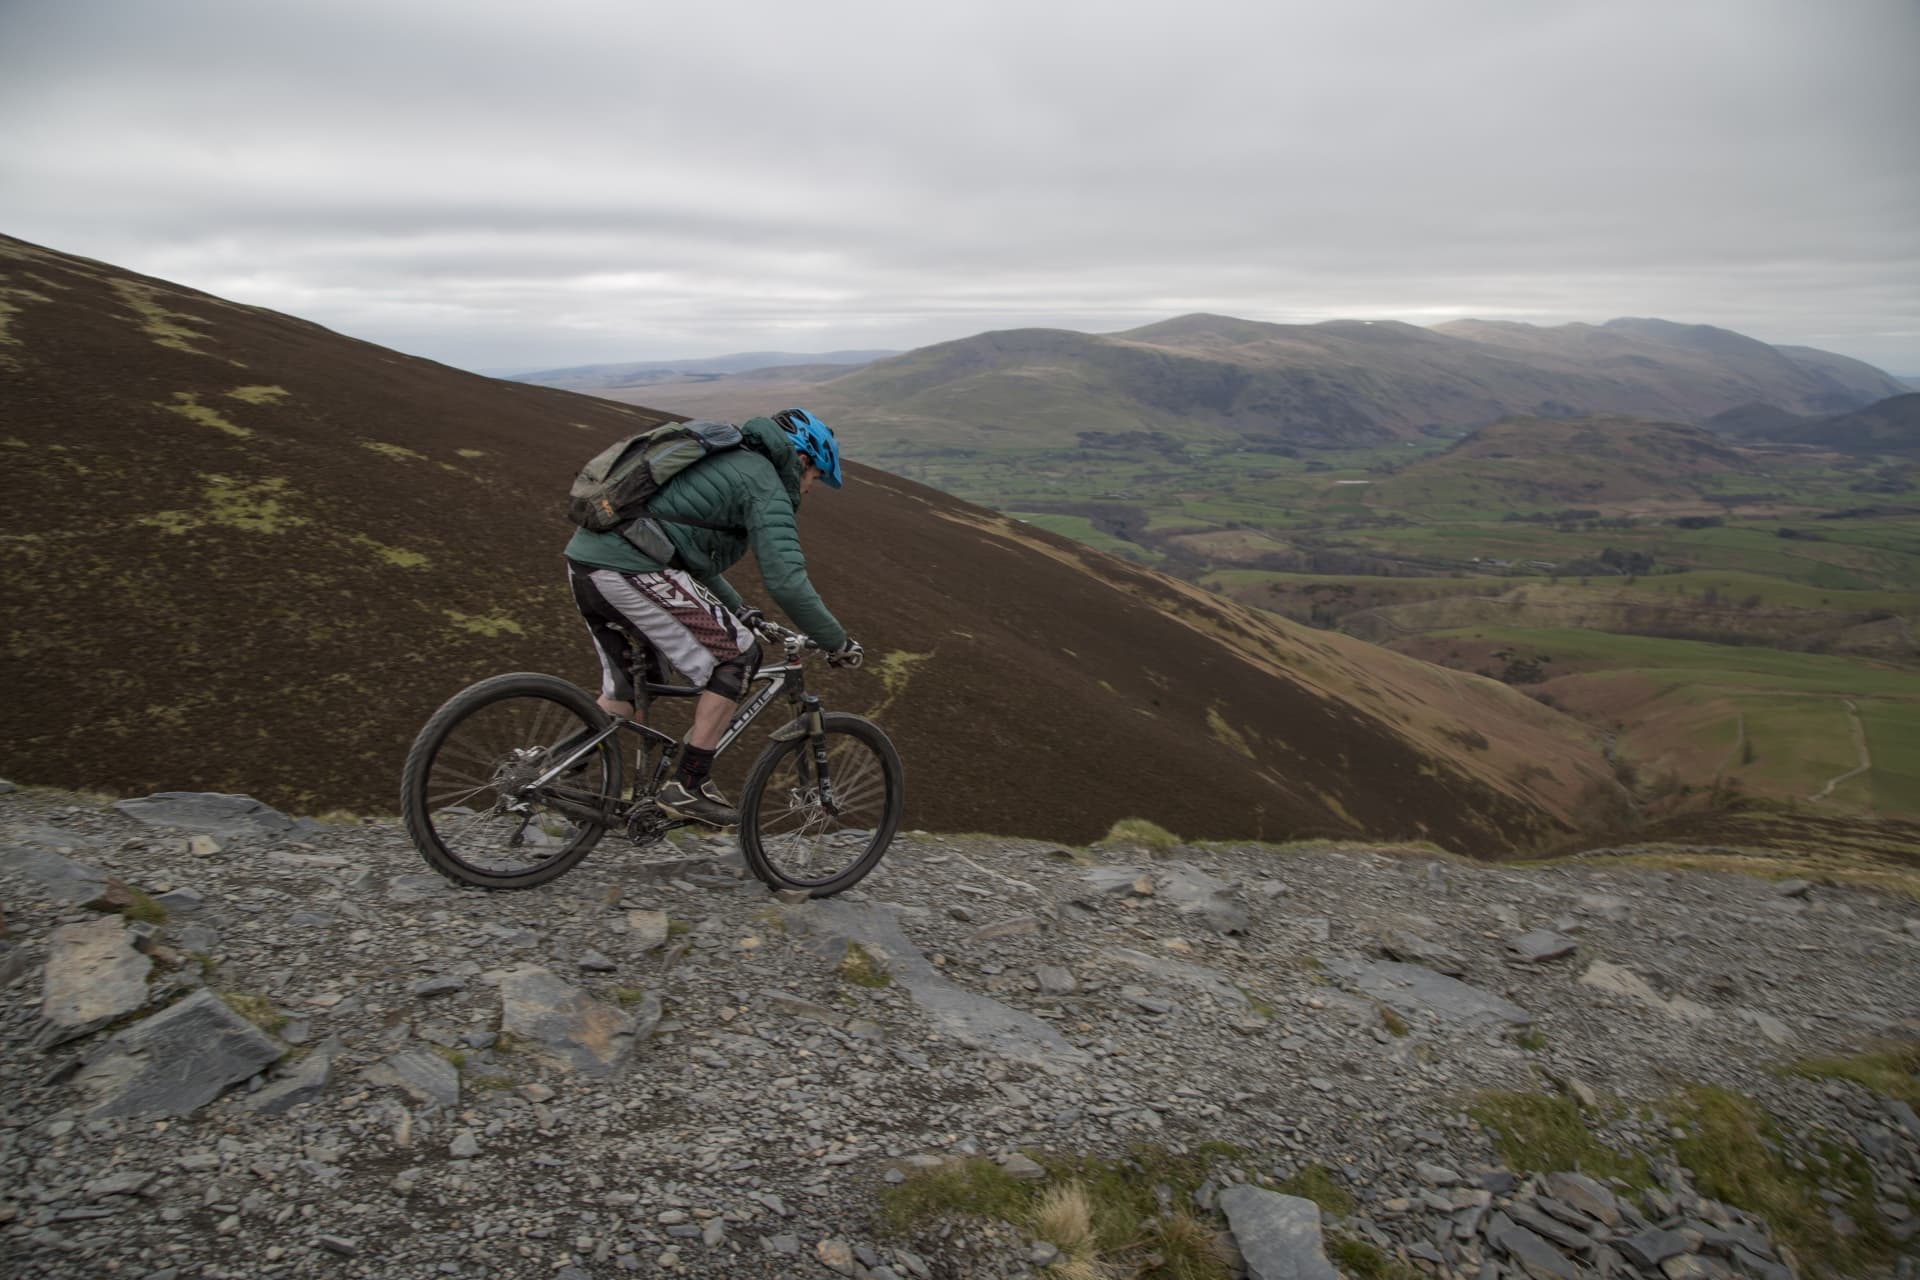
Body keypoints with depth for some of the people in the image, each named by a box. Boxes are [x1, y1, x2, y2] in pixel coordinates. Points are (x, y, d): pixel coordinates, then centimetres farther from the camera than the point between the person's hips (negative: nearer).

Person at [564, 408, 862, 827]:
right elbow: (787, 581, -12)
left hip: (585, 559, 10)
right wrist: (839, 643, -2)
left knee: (622, 693, 21)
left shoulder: (724, 462, 29)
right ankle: (688, 787, 1)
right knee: (736, 655, -1)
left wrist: (737, 609, 37)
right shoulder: (765, 483, -1)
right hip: (632, 569, -10)